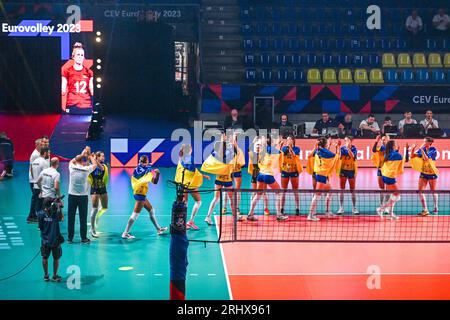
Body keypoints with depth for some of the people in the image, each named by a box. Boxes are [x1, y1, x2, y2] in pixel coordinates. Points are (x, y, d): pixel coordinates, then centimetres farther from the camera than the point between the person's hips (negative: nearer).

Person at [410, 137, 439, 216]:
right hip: (423, 173, 4)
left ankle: (436, 208, 30)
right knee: (420, 191, -8)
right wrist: (413, 149, -18)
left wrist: (422, 149, -27)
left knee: (433, 191, 12)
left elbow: (426, 158, -27)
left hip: (432, 174, -4)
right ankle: (425, 210, -6)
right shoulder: (422, 149, -1)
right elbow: (412, 156, -1)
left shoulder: (433, 150, -14)